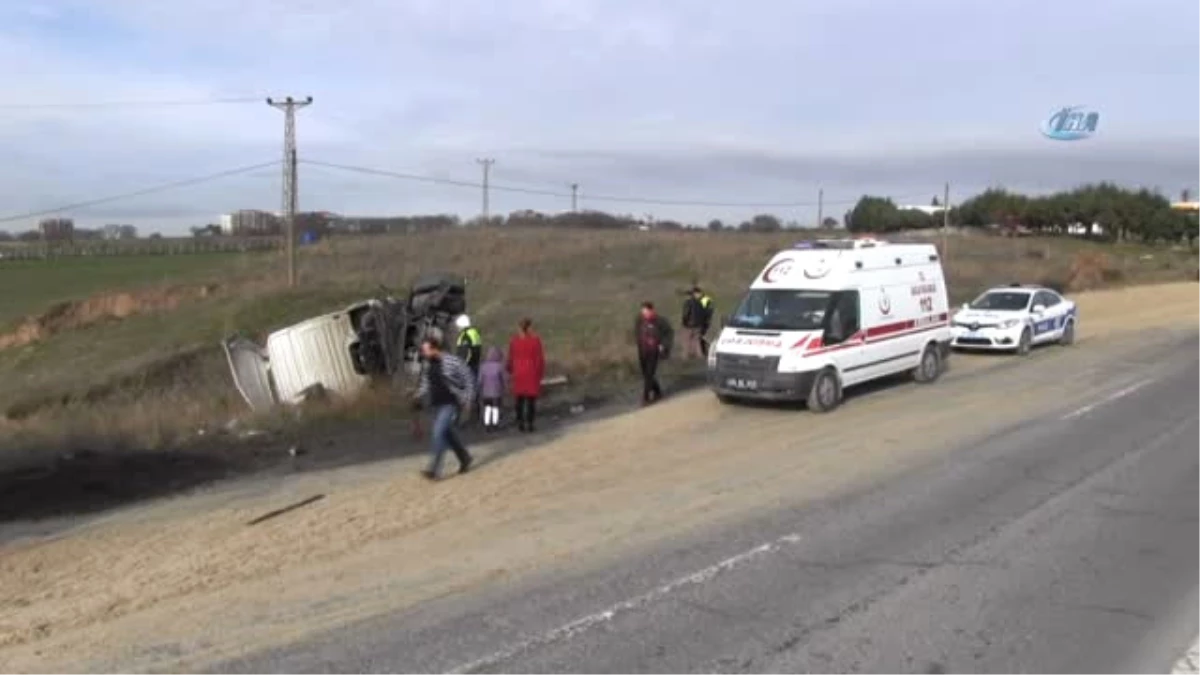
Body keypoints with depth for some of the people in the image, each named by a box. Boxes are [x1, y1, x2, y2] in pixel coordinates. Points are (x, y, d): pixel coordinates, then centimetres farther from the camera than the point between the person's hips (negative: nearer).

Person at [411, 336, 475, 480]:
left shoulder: (453, 362, -14)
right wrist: (419, 396, 0)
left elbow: (469, 380, -8)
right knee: (448, 434, 15)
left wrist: (467, 401, -9)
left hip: (451, 404, -7)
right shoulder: (427, 365, 5)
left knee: (438, 432, -17)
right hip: (436, 405, 7)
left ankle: (434, 470, -16)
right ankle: (465, 459, 36)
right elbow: (425, 383, 18)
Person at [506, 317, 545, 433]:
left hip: (519, 373, 3)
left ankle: (520, 423, 17)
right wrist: (541, 372, 1)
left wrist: (511, 370, 17)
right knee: (531, 399, 4)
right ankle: (529, 424, 2)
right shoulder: (535, 340, -12)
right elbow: (540, 358, -9)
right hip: (532, 373, -3)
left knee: (520, 398, 14)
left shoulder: (514, 340, -3)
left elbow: (511, 358, 2)